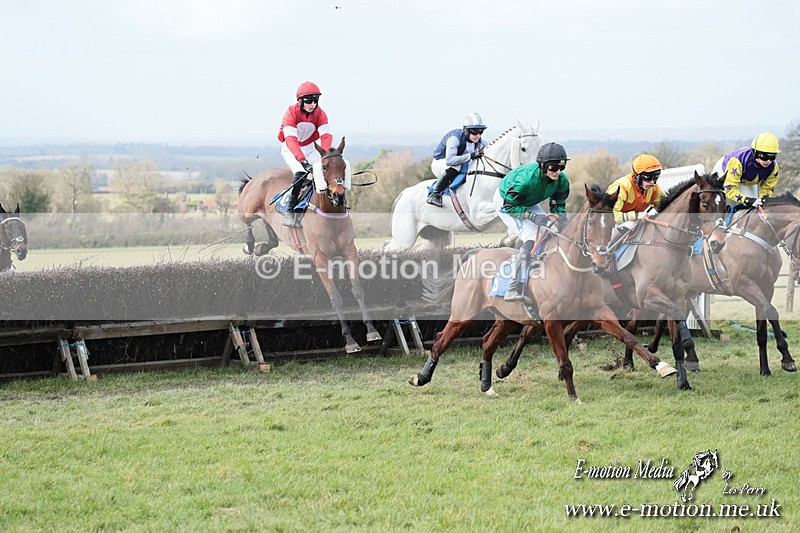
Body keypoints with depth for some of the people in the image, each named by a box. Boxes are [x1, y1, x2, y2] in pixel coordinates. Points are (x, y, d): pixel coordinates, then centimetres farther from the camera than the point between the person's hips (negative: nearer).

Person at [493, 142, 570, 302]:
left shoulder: (561, 180, -20)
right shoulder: (526, 178, -40)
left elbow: (558, 204, -4)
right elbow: (509, 205, -32)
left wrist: (561, 216, -27)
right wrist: (533, 216, -41)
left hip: (528, 203, 8)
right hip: (505, 201, -8)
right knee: (532, 239, -23)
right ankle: (514, 290, -23)